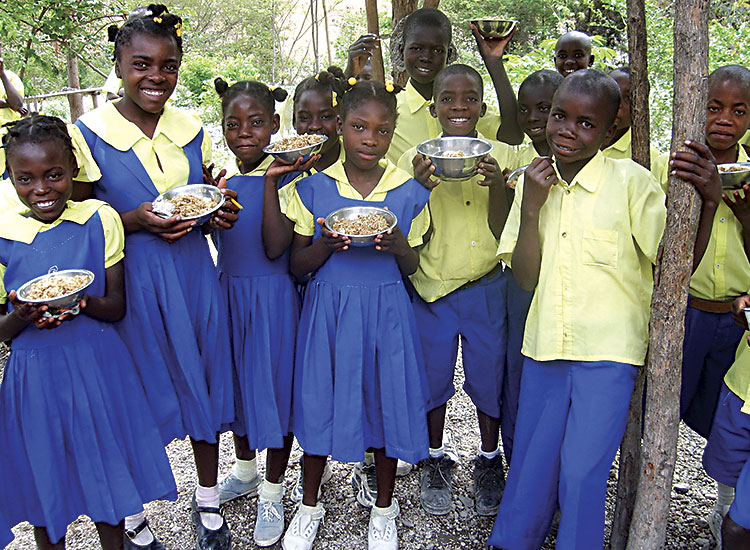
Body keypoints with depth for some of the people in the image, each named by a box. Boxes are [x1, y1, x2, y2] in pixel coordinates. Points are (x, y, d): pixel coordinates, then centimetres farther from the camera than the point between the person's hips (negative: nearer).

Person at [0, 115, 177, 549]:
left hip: (98, 367, 0)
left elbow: (118, 307, -1)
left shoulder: (101, 220, -3)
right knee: (45, 483, 16)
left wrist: (83, 303, -22)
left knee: (107, 473, 14)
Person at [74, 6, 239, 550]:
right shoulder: (88, 133, -7)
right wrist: (137, 220, -20)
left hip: (194, 277, 4)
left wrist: (219, 212, -6)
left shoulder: (191, 129, 5)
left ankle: (208, 499, 36)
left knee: (203, 381, 13)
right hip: (131, 284, -3)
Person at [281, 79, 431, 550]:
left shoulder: (410, 193, -1)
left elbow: (412, 268, 6)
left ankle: (384, 506, 34)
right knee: (321, 400, 9)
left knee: (387, 401, 9)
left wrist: (399, 245, -16)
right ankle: (311, 503, 35)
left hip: (386, 312, 0)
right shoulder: (313, 189, -2)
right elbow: (298, 265, 1)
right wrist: (327, 244, -19)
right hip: (328, 310, 0)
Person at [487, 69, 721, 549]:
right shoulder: (534, 182, 4)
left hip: (607, 352, -4)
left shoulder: (632, 182, -7)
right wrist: (531, 207, -13)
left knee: (582, 471, -1)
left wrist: (707, 202, -22)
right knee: (531, 462, 15)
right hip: (545, 346, 4)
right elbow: (526, 278, -1)